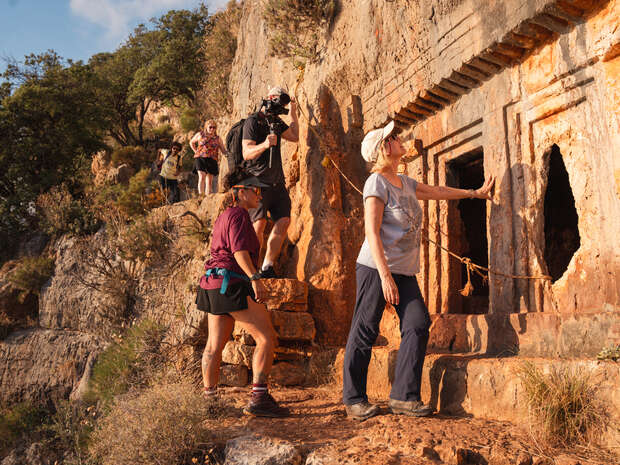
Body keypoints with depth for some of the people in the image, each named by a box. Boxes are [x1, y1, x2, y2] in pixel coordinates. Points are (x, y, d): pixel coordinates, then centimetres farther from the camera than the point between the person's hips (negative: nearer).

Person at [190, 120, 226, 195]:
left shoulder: (217, 138, 14)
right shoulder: (200, 134, 11)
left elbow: (223, 151, 15)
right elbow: (191, 142, 24)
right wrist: (196, 151, 12)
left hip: (212, 160, 2)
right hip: (200, 158, -2)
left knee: (209, 180, 3)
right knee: (202, 177, -18)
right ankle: (201, 196, -24)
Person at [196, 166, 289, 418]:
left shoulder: (223, 217, 23)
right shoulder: (238, 215, -7)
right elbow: (239, 249, -20)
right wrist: (255, 277, -28)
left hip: (213, 283, 11)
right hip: (232, 284, -11)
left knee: (214, 344, 15)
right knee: (266, 338, -9)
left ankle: (209, 397, 23)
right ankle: (258, 399, -11)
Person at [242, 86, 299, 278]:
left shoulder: (276, 122, 20)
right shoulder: (253, 121, -5)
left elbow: (295, 136, 25)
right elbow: (246, 153, -14)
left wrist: (293, 113, 19)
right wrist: (264, 145, -32)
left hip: (277, 182, 8)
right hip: (258, 181, -8)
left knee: (284, 221, -1)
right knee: (259, 223, -15)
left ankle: (267, 267, 6)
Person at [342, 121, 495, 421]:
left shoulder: (405, 183, 16)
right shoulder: (377, 182, -9)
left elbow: (437, 191, 35)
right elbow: (372, 232, -17)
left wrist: (475, 193, 42)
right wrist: (385, 276, -22)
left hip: (404, 271, 8)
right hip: (375, 268, -8)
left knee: (417, 324, -4)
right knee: (364, 331, -2)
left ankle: (403, 396, 3)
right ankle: (353, 399, 9)